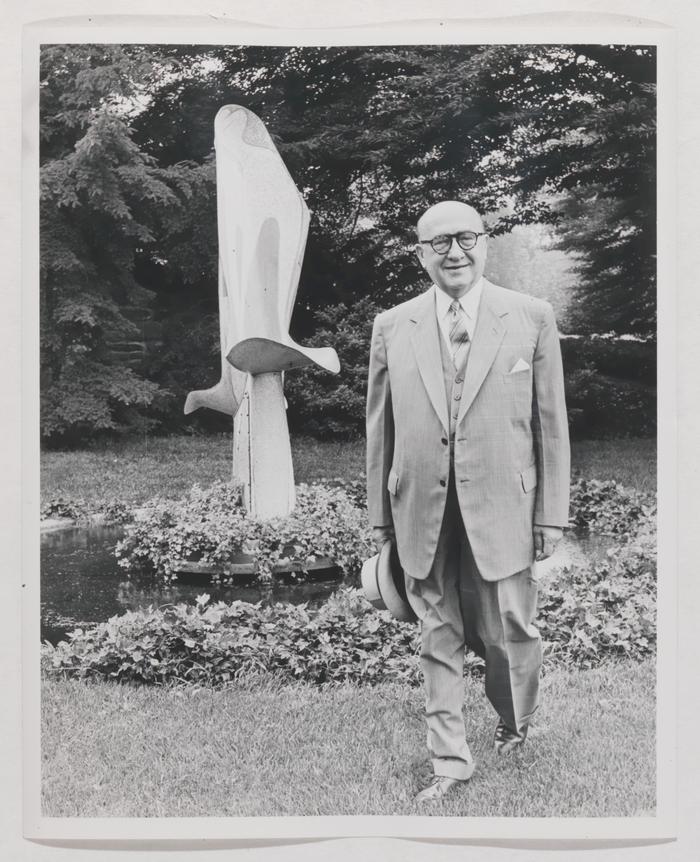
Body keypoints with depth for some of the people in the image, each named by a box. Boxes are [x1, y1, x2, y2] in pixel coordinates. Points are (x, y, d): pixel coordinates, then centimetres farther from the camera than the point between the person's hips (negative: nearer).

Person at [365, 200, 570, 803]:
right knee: (439, 640, 10)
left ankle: (515, 722, 39)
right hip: (422, 515, 2)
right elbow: (380, 428, 8)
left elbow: (551, 421, 1)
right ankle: (451, 760, 25)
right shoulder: (392, 327, 4)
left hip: (502, 511, -1)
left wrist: (552, 514, 0)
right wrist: (380, 517, 8)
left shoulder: (532, 318, 0)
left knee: (509, 631, 8)